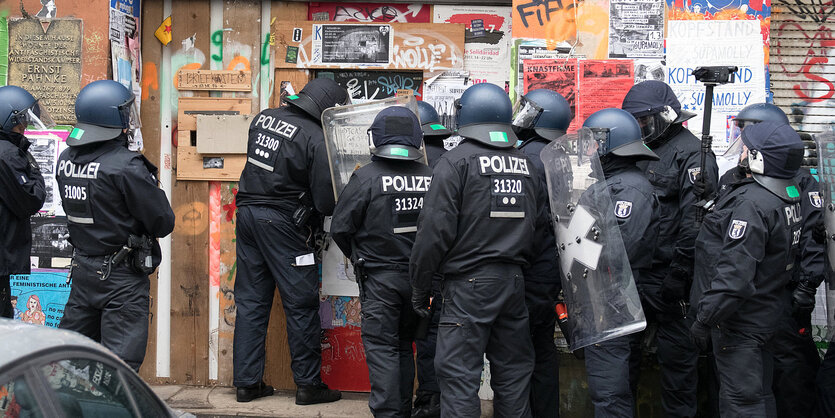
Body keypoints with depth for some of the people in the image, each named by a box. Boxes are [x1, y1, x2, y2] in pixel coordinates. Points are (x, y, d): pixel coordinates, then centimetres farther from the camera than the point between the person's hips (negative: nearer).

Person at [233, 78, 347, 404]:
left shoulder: (263, 118, 6)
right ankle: (309, 385, 10)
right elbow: (325, 202, -14)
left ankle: (246, 382, 17)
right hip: (282, 224, -7)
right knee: (301, 305, 4)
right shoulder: (316, 139, -14)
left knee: (250, 301, 12)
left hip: (247, 214, 7)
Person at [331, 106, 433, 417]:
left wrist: (359, 255, 11)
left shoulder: (366, 177, -14)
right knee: (404, 344, 17)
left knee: (381, 347, 3)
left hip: (380, 278, -4)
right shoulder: (430, 177, -5)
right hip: (418, 276, 4)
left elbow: (340, 228, -8)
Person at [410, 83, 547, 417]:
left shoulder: (456, 162, -8)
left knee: (459, 377, -3)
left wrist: (420, 287, -2)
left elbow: (435, 230, -11)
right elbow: (540, 227, 16)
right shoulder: (526, 165, 11)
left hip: (469, 283, -6)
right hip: (514, 282, 6)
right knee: (512, 371, 15)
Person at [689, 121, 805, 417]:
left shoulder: (752, 203, -24)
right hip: (767, 315, 10)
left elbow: (735, 272, -29)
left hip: (739, 320, -10)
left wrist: (704, 319, -23)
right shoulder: (791, 196, 7)